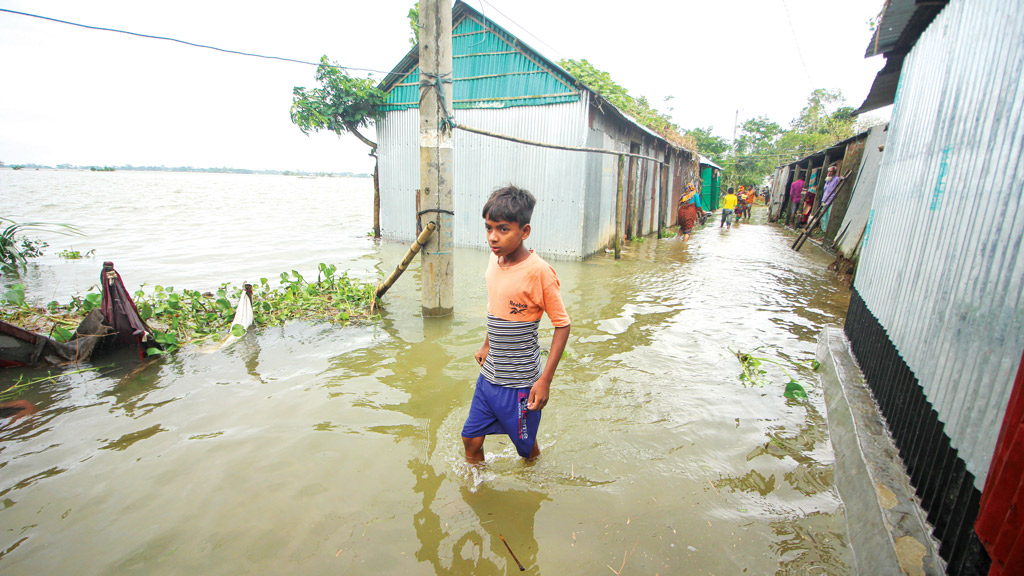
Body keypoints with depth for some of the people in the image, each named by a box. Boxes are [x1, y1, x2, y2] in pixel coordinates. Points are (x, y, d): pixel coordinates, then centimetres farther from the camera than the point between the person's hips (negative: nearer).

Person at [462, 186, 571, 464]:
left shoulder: (539, 271, -21)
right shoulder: (495, 259, 0)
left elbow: (562, 324, -16)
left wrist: (545, 380, -18)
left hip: (520, 382, -6)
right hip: (489, 375, 6)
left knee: (526, 447, 15)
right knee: (471, 439, 13)